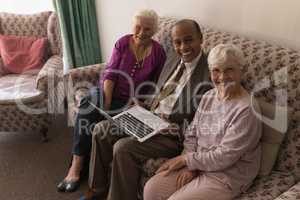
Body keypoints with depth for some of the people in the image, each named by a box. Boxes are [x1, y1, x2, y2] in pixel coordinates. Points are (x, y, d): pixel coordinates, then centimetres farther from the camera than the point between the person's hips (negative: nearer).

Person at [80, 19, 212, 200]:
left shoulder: (210, 71, -16)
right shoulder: (172, 61, 10)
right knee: (101, 130, 2)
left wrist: (165, 118, -21)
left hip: (175, 133, -8)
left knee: (123, 148, -26)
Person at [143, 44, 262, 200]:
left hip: (227, 177, -6)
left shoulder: (246, 110, -21)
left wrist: (185, 159, -13)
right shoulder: (208, 96, 3)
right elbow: (191, 135, 8)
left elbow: (224, 157, -21)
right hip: (198, 164, 6)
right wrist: (189, 165, -8)